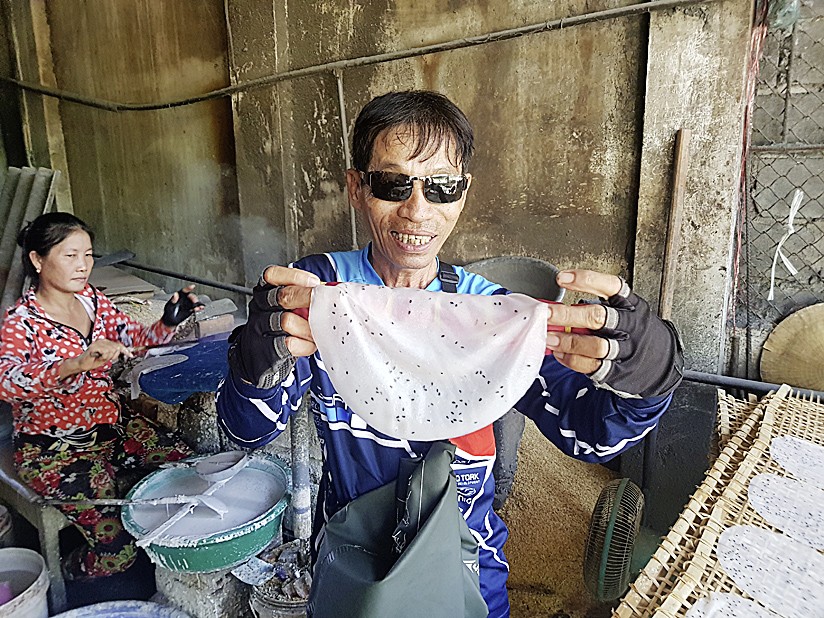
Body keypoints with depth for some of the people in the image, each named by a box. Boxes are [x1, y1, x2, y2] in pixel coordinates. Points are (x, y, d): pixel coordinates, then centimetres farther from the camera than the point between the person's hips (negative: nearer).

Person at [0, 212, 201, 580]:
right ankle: (68, 577, 19)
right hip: (54, 450, -6)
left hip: (112, 426, 6)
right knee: (117, 551, -17)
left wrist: (168, 323, -19)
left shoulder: (90, 298, 5)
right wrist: (77, 364, -49)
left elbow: (138, 340, 3)